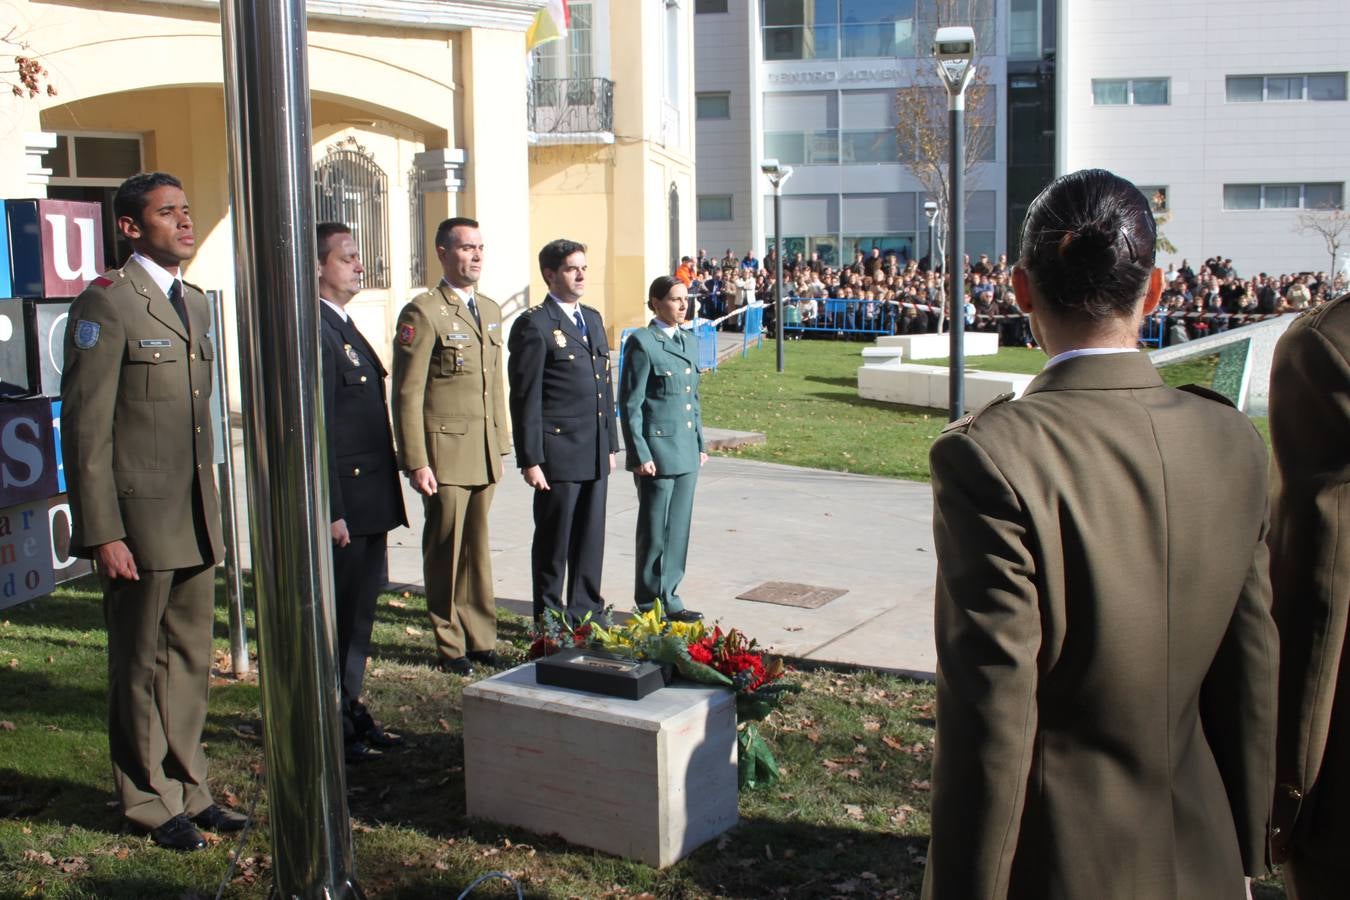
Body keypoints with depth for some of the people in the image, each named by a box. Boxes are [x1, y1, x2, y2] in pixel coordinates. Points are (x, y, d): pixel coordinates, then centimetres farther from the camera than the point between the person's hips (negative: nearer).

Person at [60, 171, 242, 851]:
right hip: (138, 520, -7)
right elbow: (85, 429, -14)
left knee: (190, 660, 14)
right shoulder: (106, 304, -11)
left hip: (196, 519, 7)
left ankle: (188, 790, 27)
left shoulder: (194, 303, 14)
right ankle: (150, 802, 20)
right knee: (140, 666, 6)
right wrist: (102, 534, -17)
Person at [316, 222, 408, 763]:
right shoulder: (315, 332, -15)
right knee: (335, 617, 0)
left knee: (358, 615, 17)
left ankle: (351, 713, 28)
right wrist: (332, 511, -22)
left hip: (368, 503, 10)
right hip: (343, 504, -10)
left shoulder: (345, 328, 17)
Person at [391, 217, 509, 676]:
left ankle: (481, 639, 22)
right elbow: (407, 394, -11)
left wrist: (501, 445, 15)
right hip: (444, 451, -6)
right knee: (446, 550, 3)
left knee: (478, 548, 12)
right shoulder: (423, 313, -9)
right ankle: (450, 646, 15)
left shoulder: (490, 310, 14)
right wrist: (415, 462, -15)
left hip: (484, 452, 6)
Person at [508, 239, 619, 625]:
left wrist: (611, 444, 16)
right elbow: (525, 398, -11)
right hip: (558, 450, -7)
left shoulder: (593, 319, 15)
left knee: (591, 536, 13)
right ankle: (550, 619, 15)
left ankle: (587, 610, 25)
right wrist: (530, 459, -14)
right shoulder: (534, 325, -9)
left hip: (595, 452, 7)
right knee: (554, 539, 4)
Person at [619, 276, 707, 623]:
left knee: (679, 528, 11)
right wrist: (640, 454, -15)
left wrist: (700, 444, 15)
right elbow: (630, 404, -11)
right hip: (657, 449, -7)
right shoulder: (642, 343, -9)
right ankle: (651, 605, 13)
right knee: (655, 529, 2)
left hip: (686, 451, 7)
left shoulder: (689, 342, 13)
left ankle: (668, 598, 21)